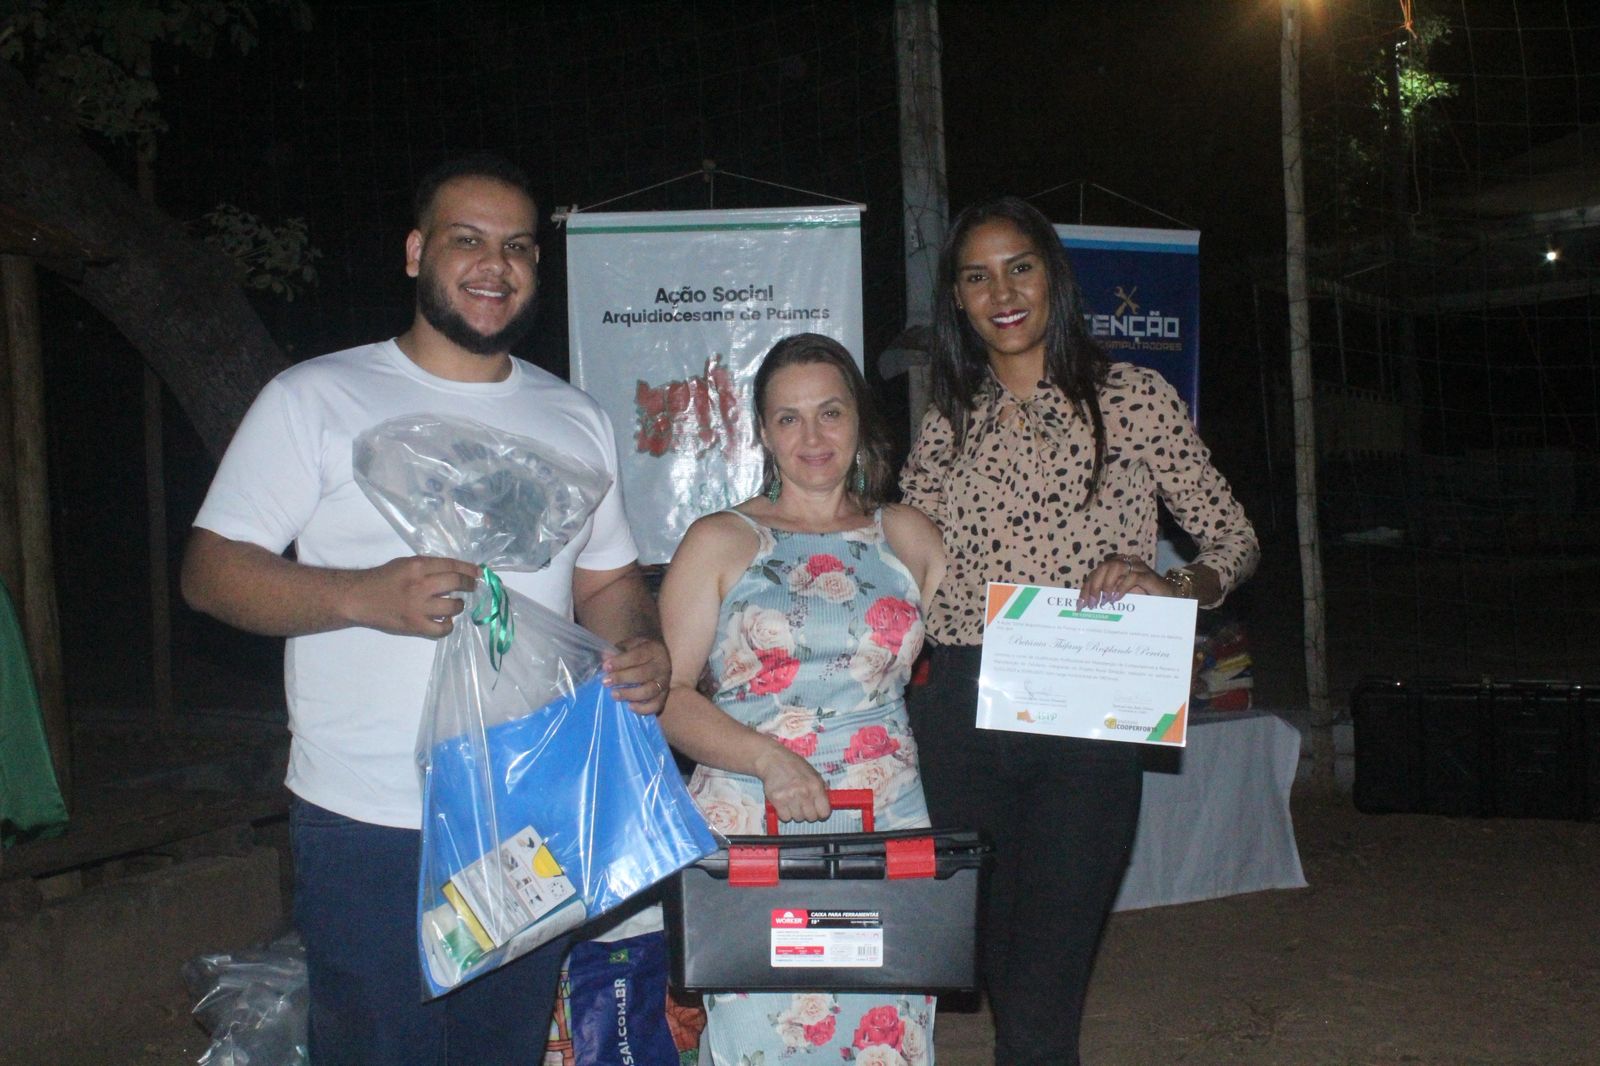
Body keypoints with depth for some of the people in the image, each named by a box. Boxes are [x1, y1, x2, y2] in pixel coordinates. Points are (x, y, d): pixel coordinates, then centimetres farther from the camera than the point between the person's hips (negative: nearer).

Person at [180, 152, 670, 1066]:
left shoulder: (577, 418, 12)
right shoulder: (317, 399, -2)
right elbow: (212, 569, -5)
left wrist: (641, 646, -7)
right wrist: (365, 597, -22)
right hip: (370, 828, -4)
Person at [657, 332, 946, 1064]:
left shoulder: (908, 537, 15)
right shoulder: (721, 542, 6)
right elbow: (666, 695, -2)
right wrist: (767, 758, -15)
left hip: (890, 835, 3)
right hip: (751, 834, -2)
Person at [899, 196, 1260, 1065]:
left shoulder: (1132, 399, 2)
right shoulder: (945, 427, 10)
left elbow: (1234, 542, 5)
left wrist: (1172, 588, -15)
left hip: (1084, 725, -3)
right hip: (957, 721, 3)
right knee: (1001, 979, 13)